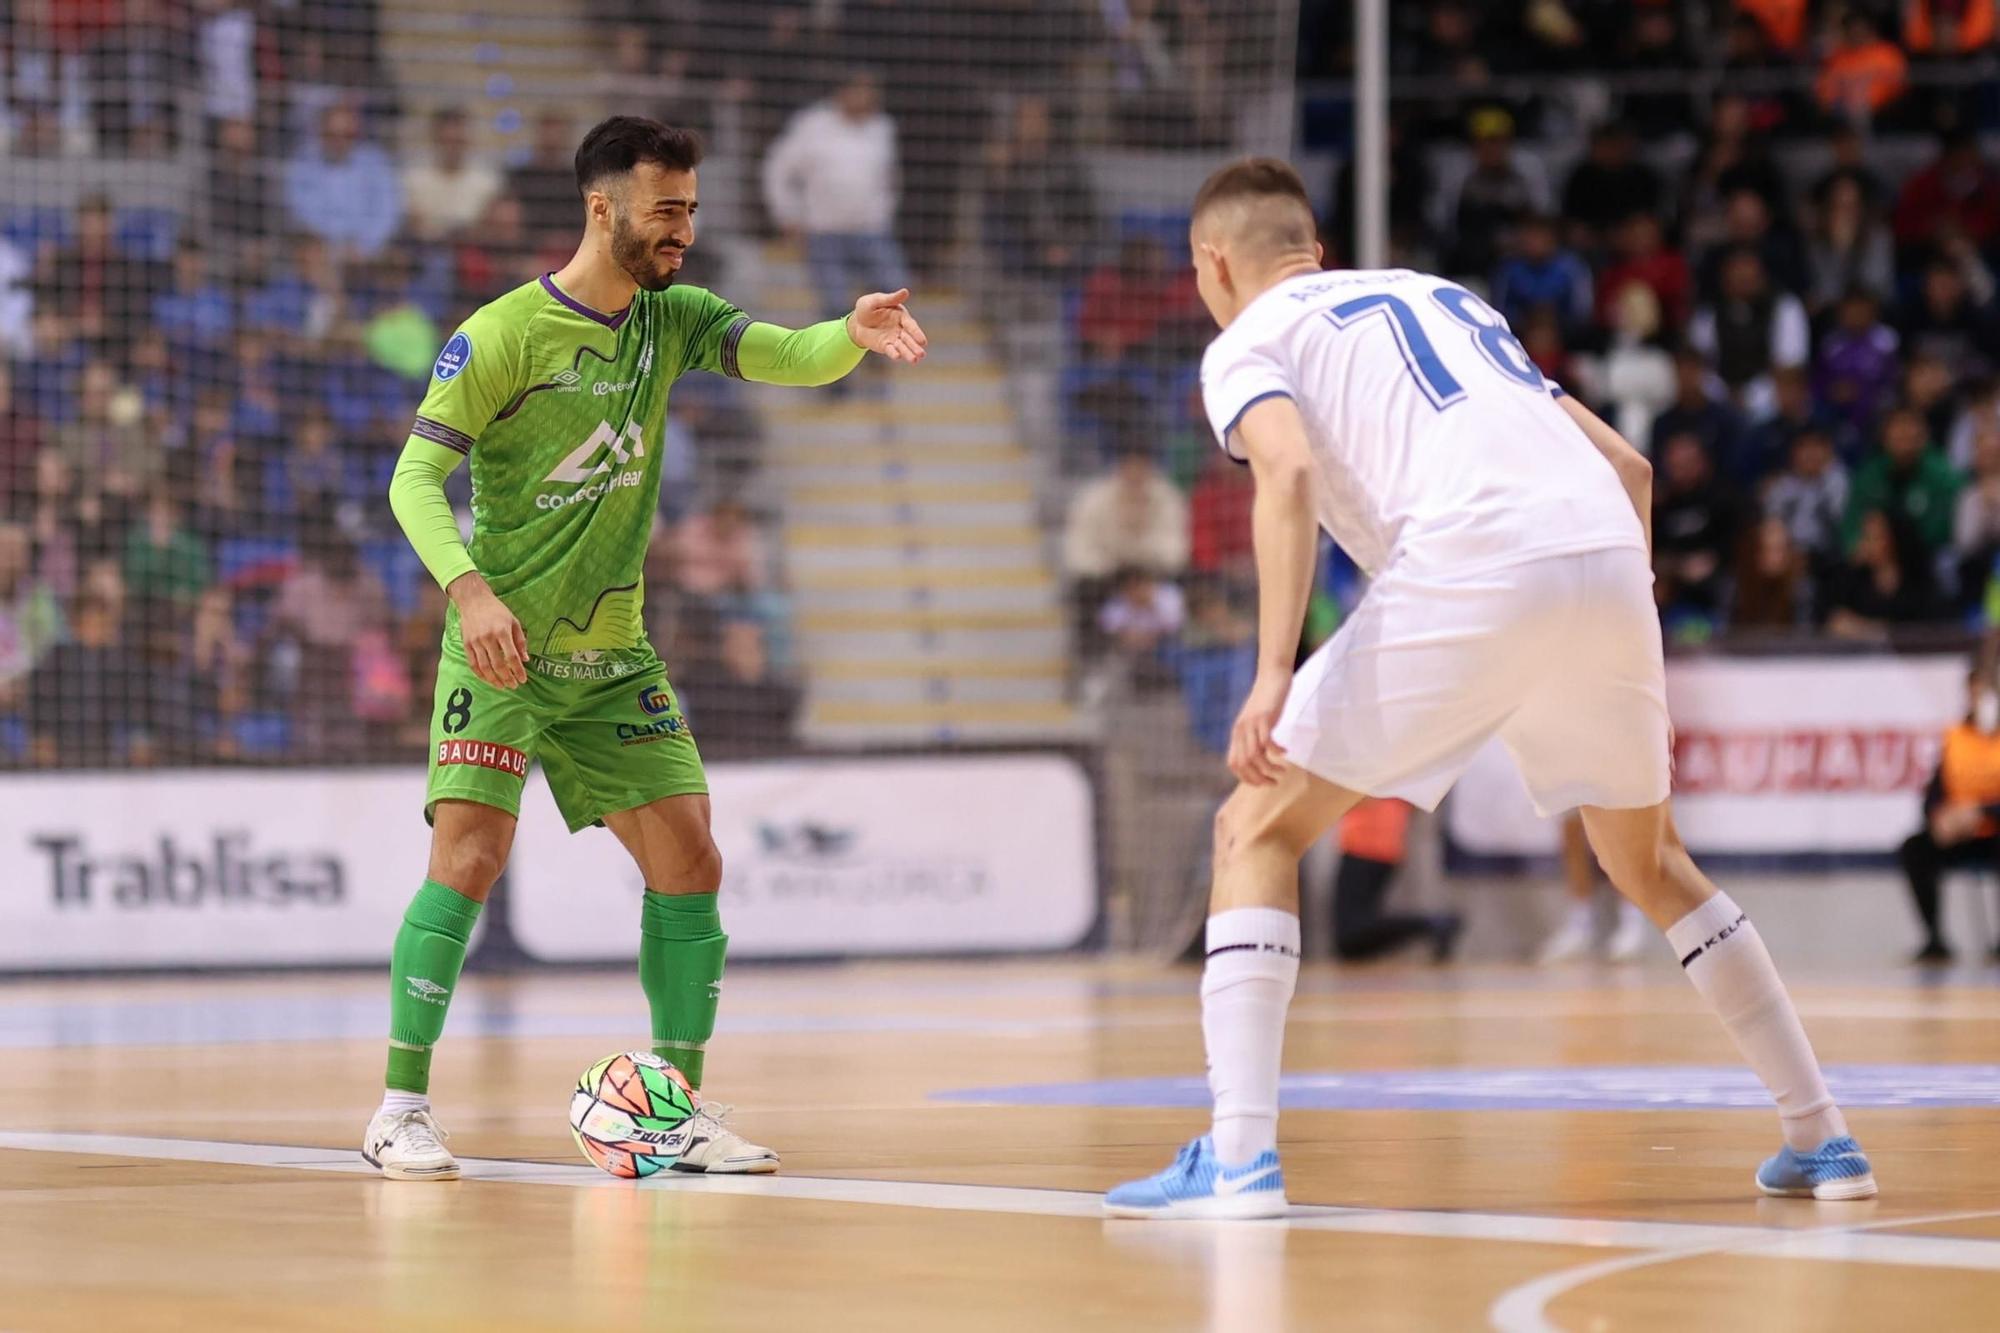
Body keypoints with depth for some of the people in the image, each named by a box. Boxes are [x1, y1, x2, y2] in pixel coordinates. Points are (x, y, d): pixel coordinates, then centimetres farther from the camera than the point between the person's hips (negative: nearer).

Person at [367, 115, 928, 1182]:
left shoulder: (671, 320, 6)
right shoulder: (504, 333, -11)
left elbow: (789, 359, -7)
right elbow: (415, 478, -13)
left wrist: (854, 333, -30)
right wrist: (469, 588, -28)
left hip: (614, 655, 6)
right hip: (503, 650, -6)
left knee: (689, 864, 0)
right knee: (469, 858, -17)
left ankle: (681, 1111, 10)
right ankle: (401, 1109, -7)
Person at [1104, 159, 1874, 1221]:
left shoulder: (1246, 343, 16)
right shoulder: (1444, 297, 34)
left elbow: (1291, 470, -8)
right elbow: (1627, 465, 29)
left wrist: (1274, 675, -16)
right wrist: (1623, 646, 34)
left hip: (1467, 568, -6)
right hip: (1609, 557, 6)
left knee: (1257, 831, 7)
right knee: (1648, 863, 28)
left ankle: (1239, 1157, -8)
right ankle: (1822, 1140, 28)